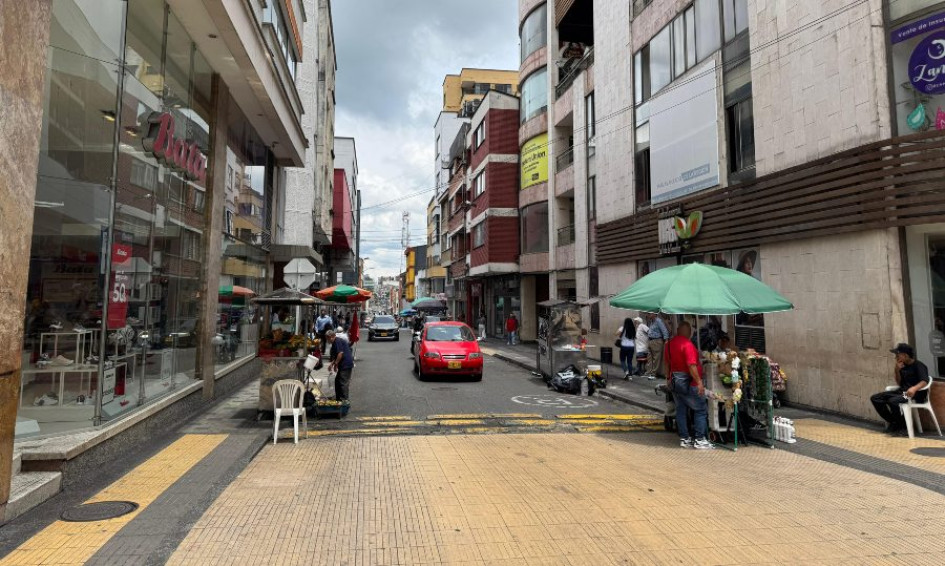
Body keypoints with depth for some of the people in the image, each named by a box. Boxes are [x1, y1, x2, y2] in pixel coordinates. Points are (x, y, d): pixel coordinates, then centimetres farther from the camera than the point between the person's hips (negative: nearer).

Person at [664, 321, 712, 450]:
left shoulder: (669, 343, 7)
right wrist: (699, 382, -19)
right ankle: (699, 440, 4)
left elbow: (666, 363, 15)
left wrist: (668, 378, 23)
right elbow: (691, 365, -24)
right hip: (687, 381, -8)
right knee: (700, 409, 4)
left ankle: (684, 439, 18)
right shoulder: (687, 344, -18)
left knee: (681, 409, 13)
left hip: (674, 380, 8)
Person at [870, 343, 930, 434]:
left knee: (892, 401, -35)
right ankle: (892, 421, 4)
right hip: (902, 392, 8)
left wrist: (914, 388, -45)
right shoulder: (903, 366, 13)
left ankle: (901, 424, -8)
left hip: (916, 394, -8)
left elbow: (924, 381, -25)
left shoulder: (919, 365, -9)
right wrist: (897, 370, -1)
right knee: (875, 398, -5)